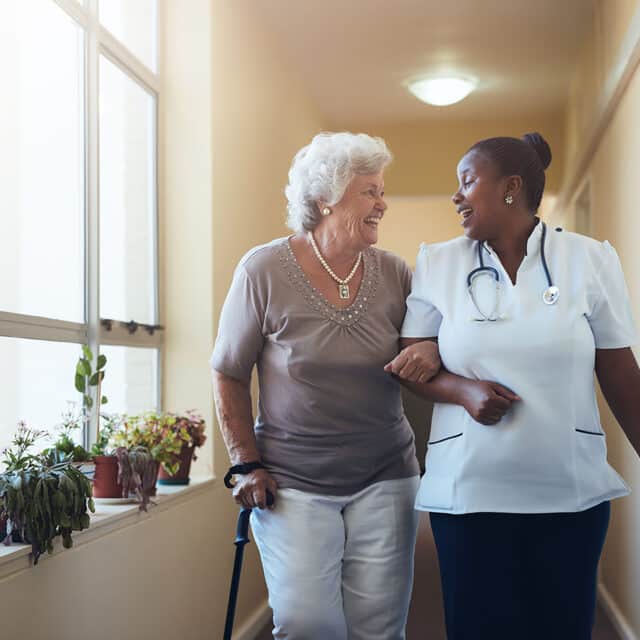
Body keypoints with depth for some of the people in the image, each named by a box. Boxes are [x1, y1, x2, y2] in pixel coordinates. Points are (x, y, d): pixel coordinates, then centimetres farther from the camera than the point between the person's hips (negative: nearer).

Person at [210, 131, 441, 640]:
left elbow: (423, 349, 14)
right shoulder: (265, 270, -7)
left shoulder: (394, 273, 1)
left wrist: (430, 354, -11)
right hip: (293, 482, -3)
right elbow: (228, 374, 0)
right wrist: (247, 464, -5)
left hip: (384, 478, 3)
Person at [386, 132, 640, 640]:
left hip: (572, 493, 0)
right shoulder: (437, 264, 3)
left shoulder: (590, 259, 0)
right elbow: (412, 364, 5)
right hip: (468, 493, 1)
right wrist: (464, 390, -14)